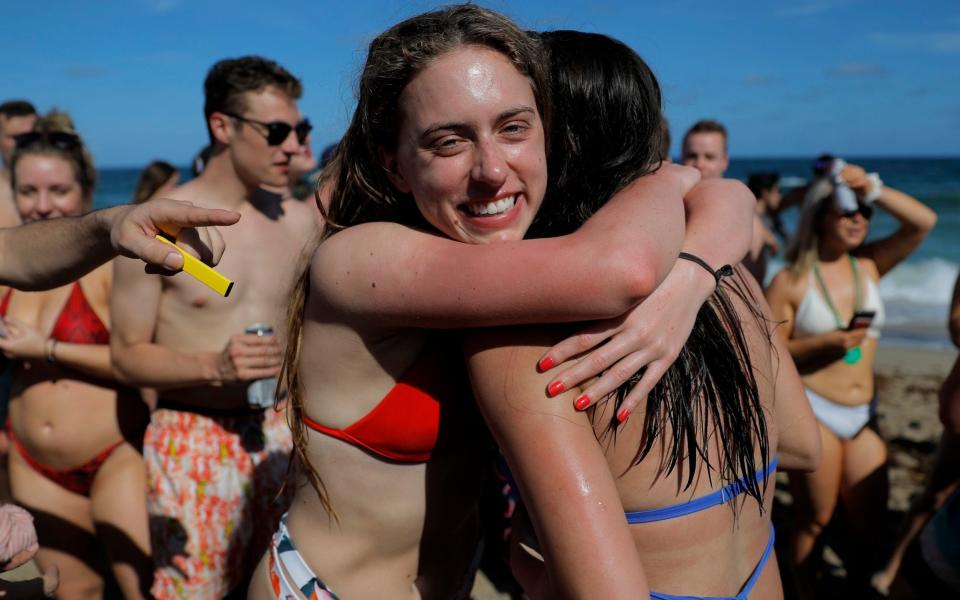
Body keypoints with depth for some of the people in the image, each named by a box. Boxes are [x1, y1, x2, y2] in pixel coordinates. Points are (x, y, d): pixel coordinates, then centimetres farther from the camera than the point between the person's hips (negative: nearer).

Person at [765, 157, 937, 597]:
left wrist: (873, 187, -10)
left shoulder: (869, 265, 6)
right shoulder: (791, 281, -8)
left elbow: (924, 222, -2)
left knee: (870, 524, 12)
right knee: (815, 522, 5)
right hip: (813, 412, -5)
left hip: (862, 416, 5)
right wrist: (823, 343, -20)